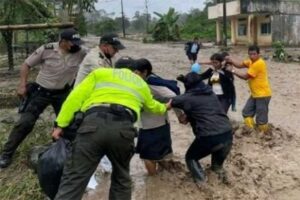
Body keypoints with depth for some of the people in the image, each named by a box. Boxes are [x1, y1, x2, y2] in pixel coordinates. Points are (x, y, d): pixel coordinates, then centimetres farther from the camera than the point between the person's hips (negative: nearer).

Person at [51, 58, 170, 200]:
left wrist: (60, 124, 13)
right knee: (121, 178, 25)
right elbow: (152, 105, 53)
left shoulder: (100, 73, 26)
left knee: (74, 180, -1)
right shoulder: (141, 84, 34)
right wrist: (164, 108, 75)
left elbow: (76, 97, 14)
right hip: (123, 128, 2)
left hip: (94, 124, -2)